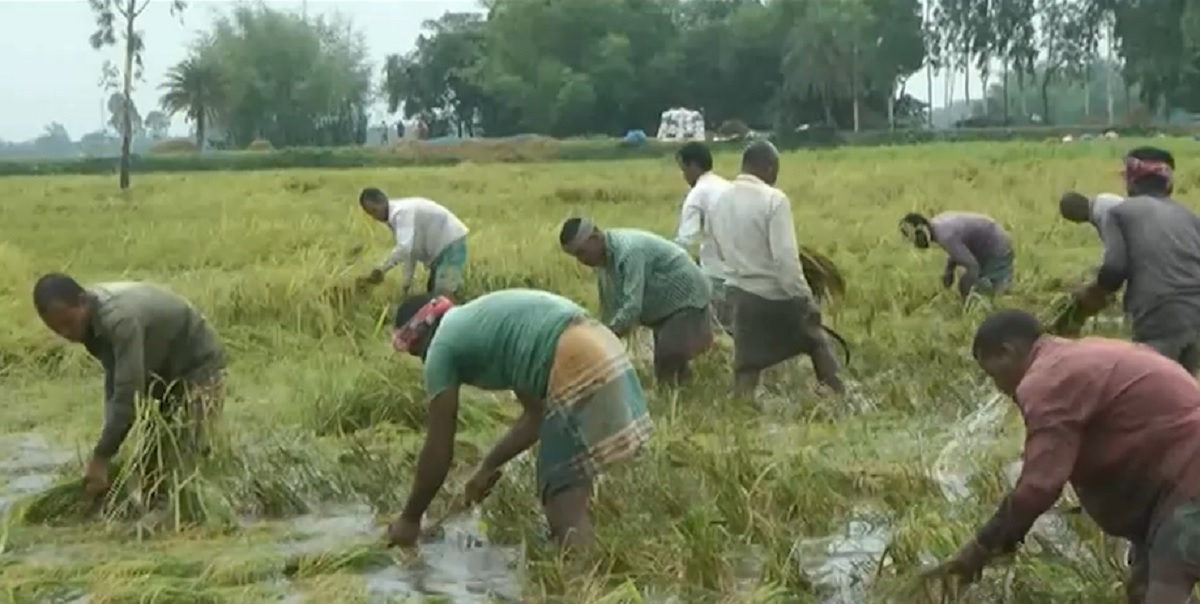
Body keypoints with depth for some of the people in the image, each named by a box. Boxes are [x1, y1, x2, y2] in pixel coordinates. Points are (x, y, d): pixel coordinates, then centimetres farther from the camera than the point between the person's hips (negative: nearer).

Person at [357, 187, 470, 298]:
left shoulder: (401, 212, -24)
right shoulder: (394, 216, 8)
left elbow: (404, 248, -37)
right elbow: (411, 249, 14)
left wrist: (380, 269, -35)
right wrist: (408, 280, 10)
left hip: (452, 244, -11)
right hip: (440, 247, 11)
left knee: (444, 294, -18)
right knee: (432, 292, 16)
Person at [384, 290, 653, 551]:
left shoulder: (442, 347, 6)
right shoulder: (482, 324, 30)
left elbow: (439, 451, 9)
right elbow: (537, 413, 32)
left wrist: (409, 518, 21)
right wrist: (488, 467, 38)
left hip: (580, 371, -9)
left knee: (566, 512, -3)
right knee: (561, 495, 24)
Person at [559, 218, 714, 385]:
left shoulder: (629, 251, -33)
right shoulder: (603, 255, -4)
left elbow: (632, 306, -39)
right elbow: (609, 305, 4)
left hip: (687, 298, -10)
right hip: (665, 307, 10)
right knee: (664, 372, 14)